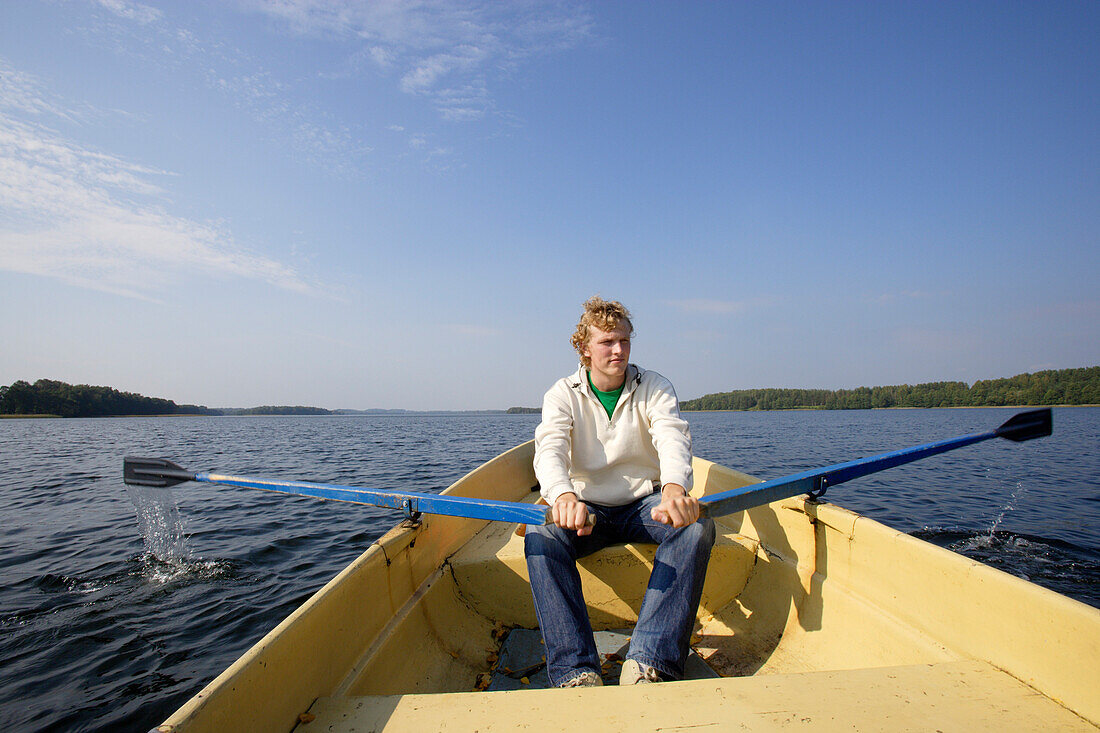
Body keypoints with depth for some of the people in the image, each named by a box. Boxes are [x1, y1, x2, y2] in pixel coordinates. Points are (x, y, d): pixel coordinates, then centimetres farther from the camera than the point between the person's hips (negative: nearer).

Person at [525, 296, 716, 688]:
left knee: (697, 527, -30)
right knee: (539, 537, -30)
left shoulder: (655, 387, -2)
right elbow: (549, 448, -22)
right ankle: (576, 671, -30)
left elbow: (673, 437, -23)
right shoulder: (563, 395, -3)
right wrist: (564, 496, -47)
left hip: (644, 504, 1)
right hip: (587, 508, 0)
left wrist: (674, 487, -47)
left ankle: (646, 663, -34)